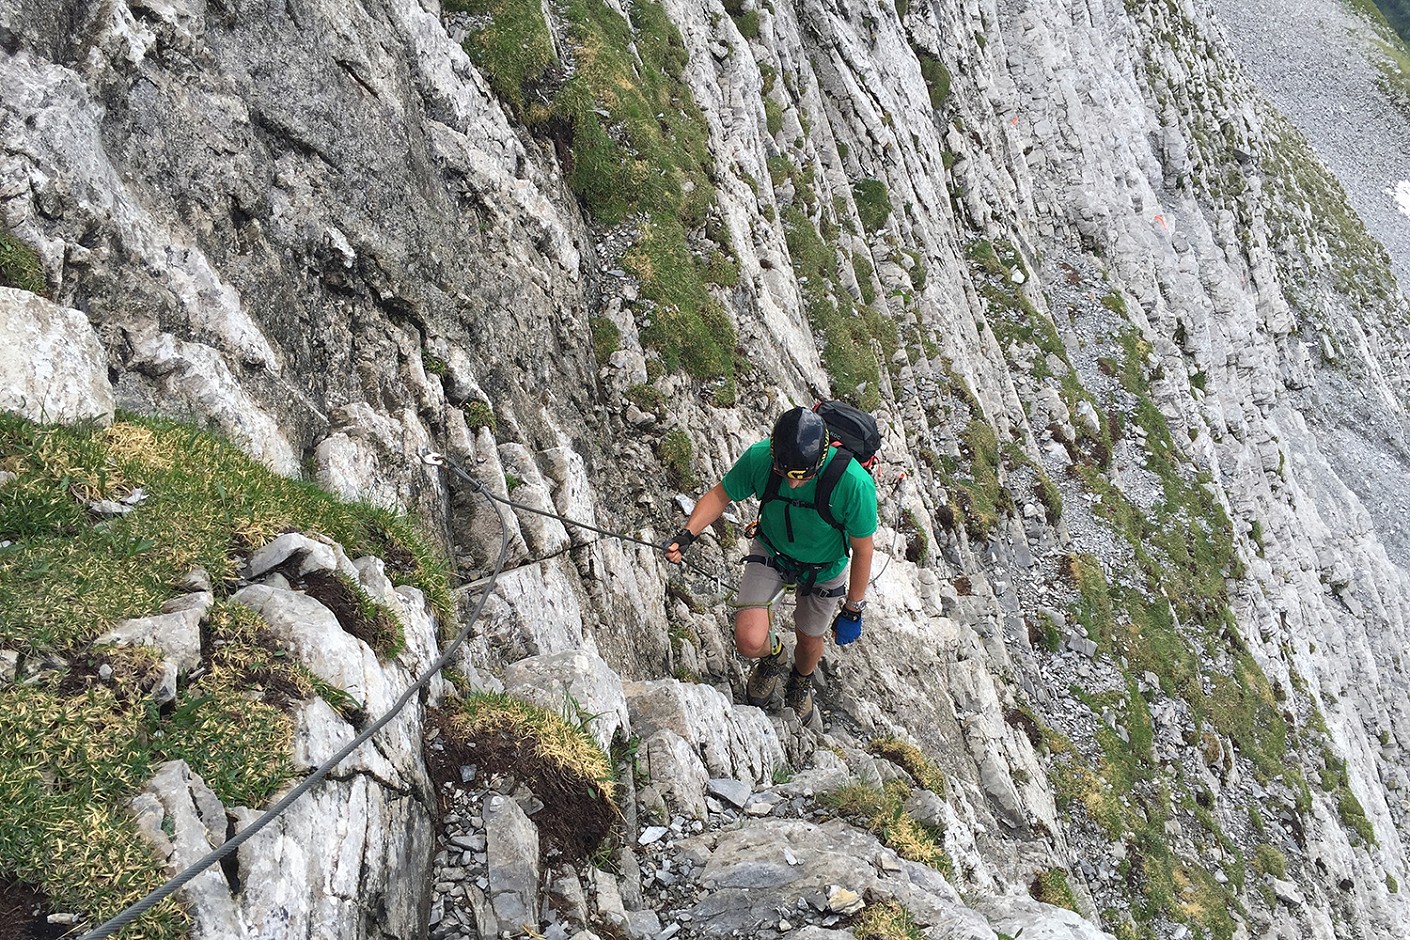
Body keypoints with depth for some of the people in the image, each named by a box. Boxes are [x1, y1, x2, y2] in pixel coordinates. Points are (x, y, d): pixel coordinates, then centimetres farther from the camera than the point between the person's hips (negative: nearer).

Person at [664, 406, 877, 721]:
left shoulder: (854, 483, -38)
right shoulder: (759, 457, -32)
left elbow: (862, 551, -21)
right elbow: (720, 494, -11)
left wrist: (852, 611, -12)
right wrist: (687, 534, -27)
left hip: (824, 568, -1)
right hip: (771, 552, 1)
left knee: (809, 639, 19)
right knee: (749, 641, -14)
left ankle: (801, 683, 58)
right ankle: (773, 658, 26)